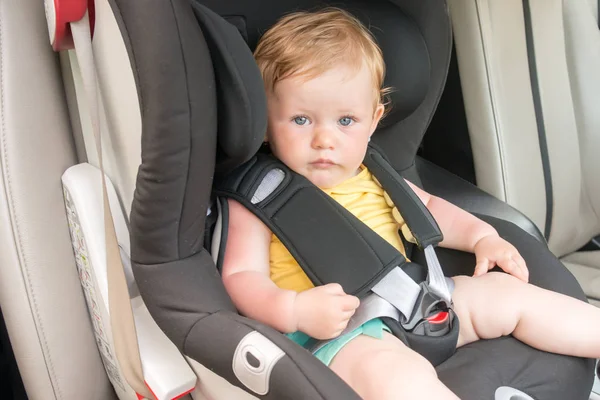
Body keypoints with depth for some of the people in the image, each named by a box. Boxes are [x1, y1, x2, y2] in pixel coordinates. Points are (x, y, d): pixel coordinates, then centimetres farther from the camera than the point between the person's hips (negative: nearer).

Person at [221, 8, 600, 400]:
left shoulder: (372, 175, 12)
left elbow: (426, 207, 27)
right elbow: (242, 276, -11)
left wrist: (481, 235, 11)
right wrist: (294, 310, -30)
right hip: (338, 334, -7)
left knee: (507, 293, -1)